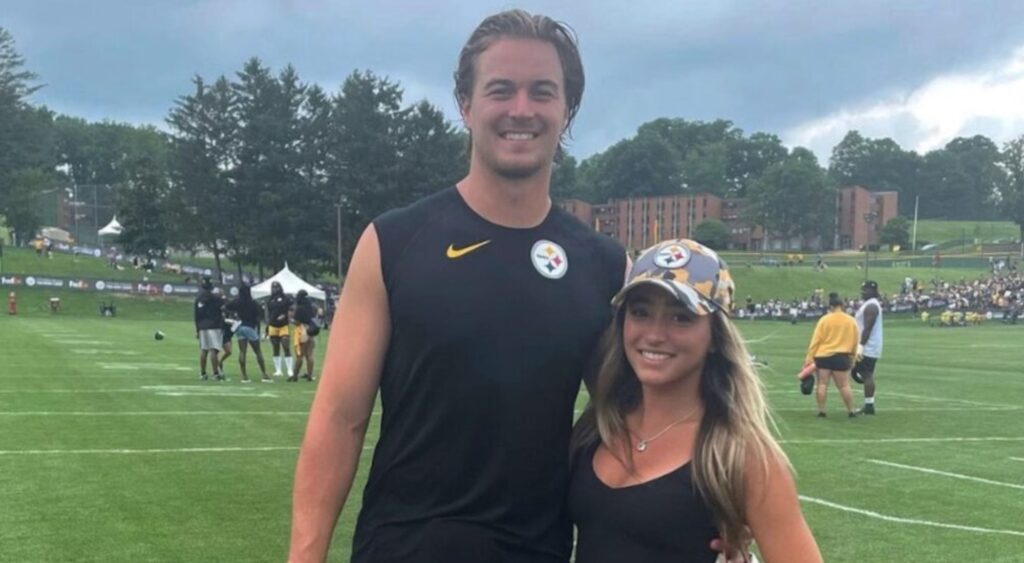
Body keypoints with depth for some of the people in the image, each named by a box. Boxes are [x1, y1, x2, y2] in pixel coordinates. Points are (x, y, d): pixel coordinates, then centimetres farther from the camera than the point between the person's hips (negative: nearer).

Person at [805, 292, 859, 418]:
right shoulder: (851, 321, 4)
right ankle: (851, 411, 11)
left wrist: (810, 358, -2)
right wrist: (851, 358, 24)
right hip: (841, 357, 1)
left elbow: (815, 341, -6)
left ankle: (821, 411, 6)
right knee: (844, 385, 7)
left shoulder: (825, 319, -5)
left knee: (822, 384, 4)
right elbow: (855, 342, 12)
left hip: (823, 356, -1)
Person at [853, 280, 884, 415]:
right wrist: (861, 345, 24)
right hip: (870, 347, 11)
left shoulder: (871, 306, -16)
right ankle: (869, 404, 16)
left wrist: (861, 346, -25)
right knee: (867, 375, 12)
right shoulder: (869, 304, 17)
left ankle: (869, 405, -8)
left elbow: (867, 328, -23)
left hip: (868, 348, -11)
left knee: (867, 375, -9)